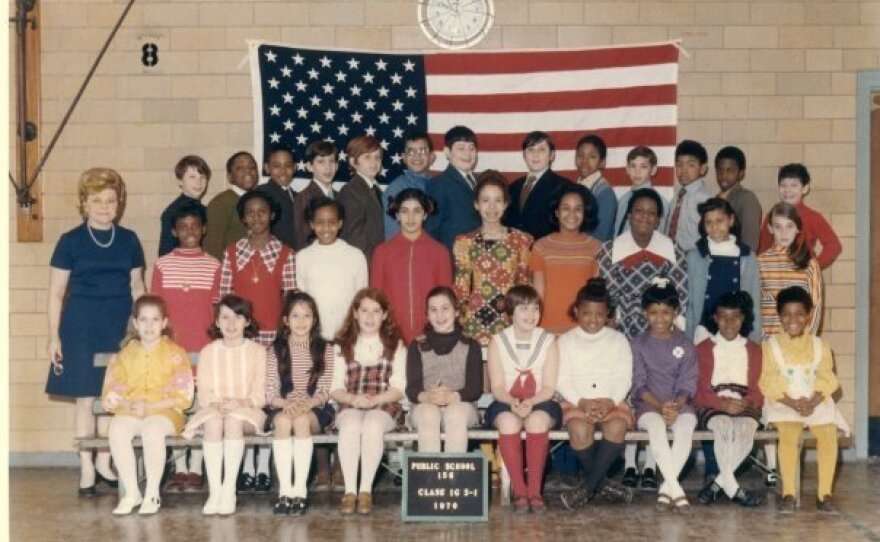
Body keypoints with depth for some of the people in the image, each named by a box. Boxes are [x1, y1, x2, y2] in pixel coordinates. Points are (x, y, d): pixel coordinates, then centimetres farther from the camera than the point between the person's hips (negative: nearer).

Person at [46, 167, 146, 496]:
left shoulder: (129, 240, 7)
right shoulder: (71, 242, -1)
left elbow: (137, 287, 14)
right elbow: (56, 293, 1)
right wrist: (54, 336, -3)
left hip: (120, 329, 2)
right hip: (81, 329, -2)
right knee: (85, 397, 0)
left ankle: (104, 462, 20)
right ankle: (86, 470, 9)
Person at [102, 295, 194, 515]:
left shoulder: (174, 353, 4)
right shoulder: (125, 354, 15)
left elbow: (183, 396, -3)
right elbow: (112, 392, 11)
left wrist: (150, 406, -13)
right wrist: (125, 404, -12)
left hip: (164, 411, -3)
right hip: (130, 412, 3)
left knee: (152, 429, -37)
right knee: (117, 429, -31)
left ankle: (152, 493, -25)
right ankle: (131, 492, -20)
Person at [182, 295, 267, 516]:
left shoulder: (257, 351, 7)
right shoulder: (208, 352, 13)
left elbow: (260, 394, 0)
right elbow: (204, 394, 5)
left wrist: (241, 402, -20)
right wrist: (217, 404, -17)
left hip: (247, 412, -1)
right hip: (214, 409, 2)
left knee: (234, 419, -37)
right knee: (212, 421, -35)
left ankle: (229, 490, -37)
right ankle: (214, 490, -36)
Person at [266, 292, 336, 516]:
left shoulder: (325, 349, 5)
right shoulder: (276, 351, 7)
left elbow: (324, 391, -2)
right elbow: (270, 392, -1)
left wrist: (307, 404, -23)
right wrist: (286, 403, -22)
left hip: (315, 409, -1)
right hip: (282, 407, 1)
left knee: (302, 420, -35)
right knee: (282, 420, -34)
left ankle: (300, 491, -35)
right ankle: (284, 491, -35)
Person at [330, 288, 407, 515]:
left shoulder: (395, 345, 11)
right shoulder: (342, 346, 14)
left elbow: (398, 389, 2)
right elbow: (335, 388, 6)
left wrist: (374, 400, -16)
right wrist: (353, 399, -15)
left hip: (384, 405, -1)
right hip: (350, 405, 1)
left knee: (372, 424, -35)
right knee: (350, 424, -34)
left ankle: (366, 490, -29)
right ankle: (349, 490, -33)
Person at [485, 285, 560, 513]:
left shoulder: (548, 341, 2)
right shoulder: (498, 342, 2)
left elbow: (549, 388, -4)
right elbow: (497, 388, -3)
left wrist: (530, 402, -24)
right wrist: (513, 403, -24)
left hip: (540, 403, 0)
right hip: (506, 403, 0)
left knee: (537, 420, -35)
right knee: (507, 421, -35)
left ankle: (535, 490, -29)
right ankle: (519, 491, -29)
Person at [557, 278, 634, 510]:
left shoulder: (618, 339, 14)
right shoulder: (566, 340, 12)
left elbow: (624, 377, 4)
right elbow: (562, 380, 2)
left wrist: (609, 402, -13)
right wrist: (582, 402, -14)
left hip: (612, 402, 1)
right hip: (577, 402, -1)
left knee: (617, 426, -33)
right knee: (579, 429, -34)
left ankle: (588, 488, -28)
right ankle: (602, 485, -17)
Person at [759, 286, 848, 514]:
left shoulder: (820, 346, 10)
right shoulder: (771, 346, 2)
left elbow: (827, 381, 1)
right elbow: (769, 383, -6)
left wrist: (812, 402, -17)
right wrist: (793, 403, -19)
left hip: (816, 403, 2)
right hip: (783, 403, -2)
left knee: (829, 434, -26)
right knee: (788, 433, -32)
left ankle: (824, 494, -16)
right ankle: (788, 493, -23)